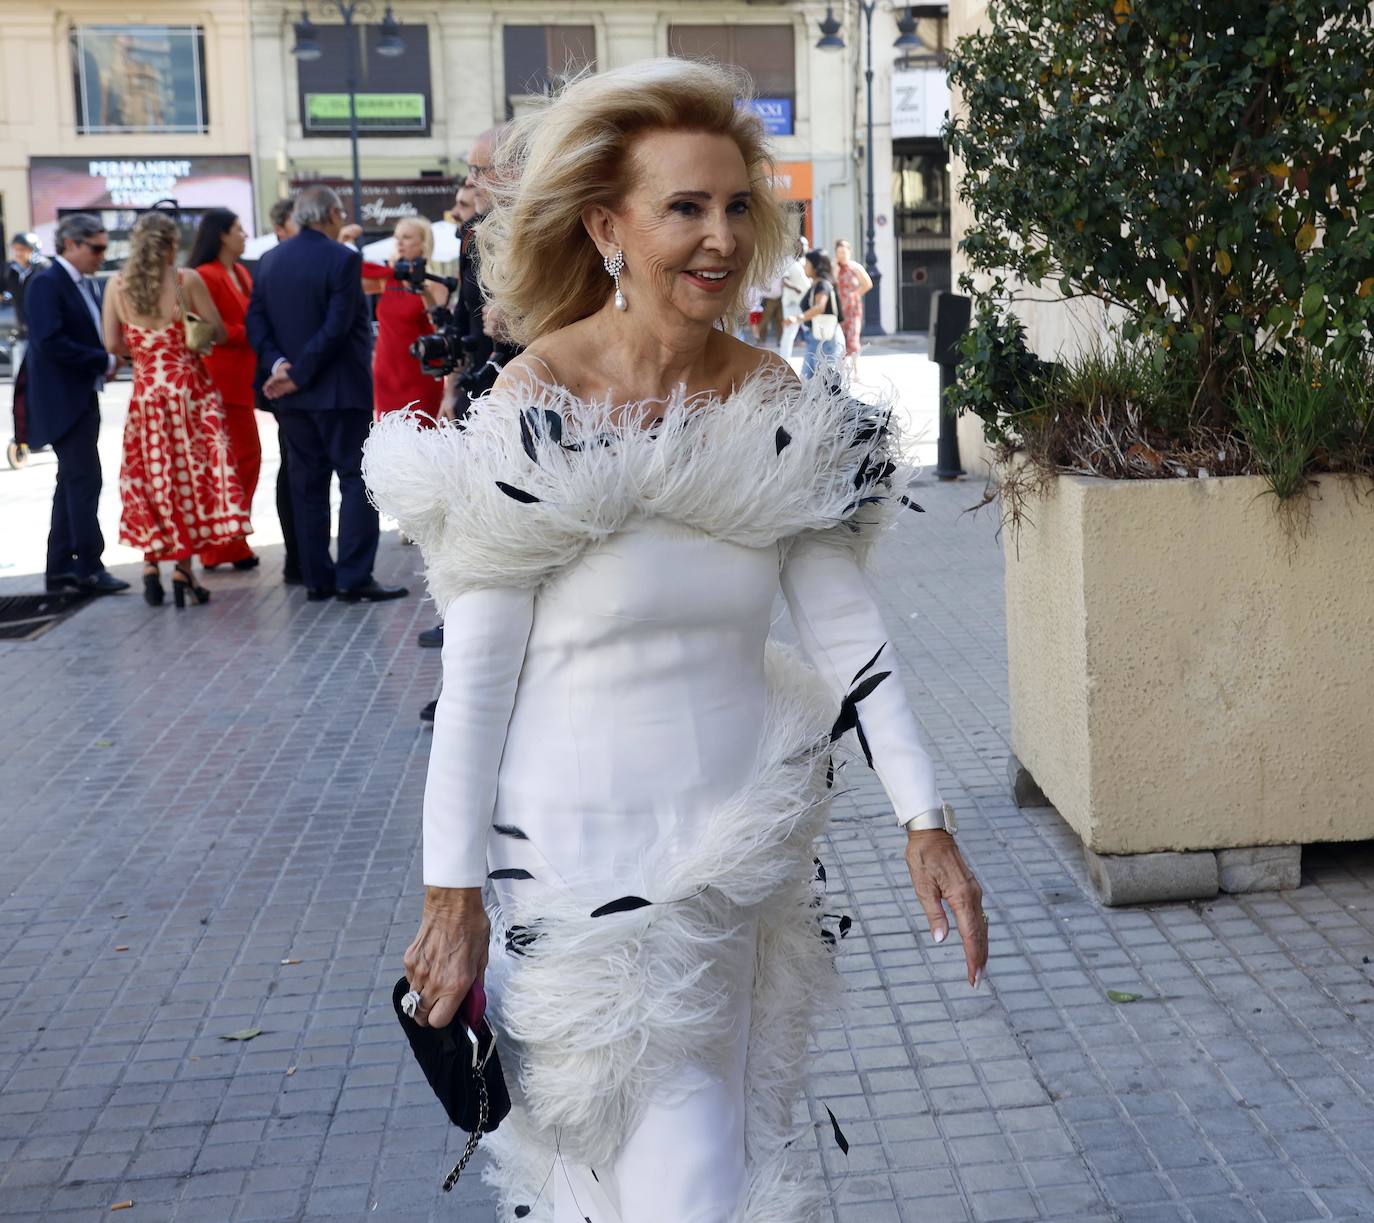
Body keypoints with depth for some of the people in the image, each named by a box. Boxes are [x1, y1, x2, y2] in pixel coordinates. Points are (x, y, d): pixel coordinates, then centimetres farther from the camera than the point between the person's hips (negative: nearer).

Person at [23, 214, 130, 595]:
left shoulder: (85, 285, 14)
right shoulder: (46, 284, -13)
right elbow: (50, 342, -22)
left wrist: (108, 360, -1)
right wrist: (105, 361, -17)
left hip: (82, 398, 10)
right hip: (62, 400, -10)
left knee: (73, 482, 12)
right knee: (84, 480, -10)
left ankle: (60, 569, 18)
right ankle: (88, 568, -7)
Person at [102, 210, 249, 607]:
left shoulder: (117, 285, -2)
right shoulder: (187, 280, -9)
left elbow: (112, 343, -2)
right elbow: (219, 333, -5)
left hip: (145, 391, 3)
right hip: (189, 388, -2)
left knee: (151, 477, 11)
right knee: (190, 474, 3)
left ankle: (151, 566, 10)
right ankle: (183, 570, 0)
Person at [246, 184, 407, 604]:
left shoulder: (270, 260, 9)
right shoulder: (343, 259, -11)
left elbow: (255, 321, 2)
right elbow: (336, 328, -18)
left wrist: (277, 364, -7)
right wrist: (299, 375, -14)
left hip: (292, 394, 6)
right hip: (339, 388, -6)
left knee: (307, 482, 10)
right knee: (357, 478, -1)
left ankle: (317, 578, 11)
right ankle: (354, 579, -6)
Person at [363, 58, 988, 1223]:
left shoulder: (779, 405, -2)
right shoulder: (534, 409, -14)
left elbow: (845, 621, 0)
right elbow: (474, 672, -11)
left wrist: (926, 820, -6)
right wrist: (454, 892, -10)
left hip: (743, 844, 4)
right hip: (583, 852, -4)